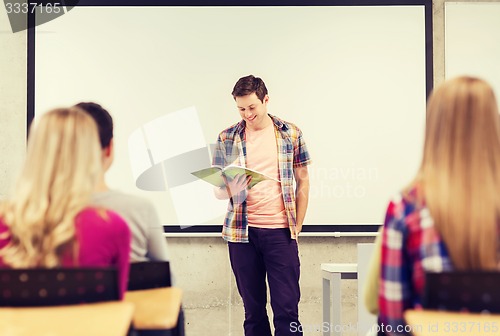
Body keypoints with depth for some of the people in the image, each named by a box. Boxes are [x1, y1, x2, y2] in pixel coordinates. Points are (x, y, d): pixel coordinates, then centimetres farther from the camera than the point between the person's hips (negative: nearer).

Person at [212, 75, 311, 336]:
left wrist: (297, 226, 3)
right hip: (242, 232, 1)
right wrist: (230, 189, -18)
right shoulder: (227, 138, 4)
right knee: (253, 308, 8)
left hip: (281, 231, -1)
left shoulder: (291, 133, 4)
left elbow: (302, 181, 8)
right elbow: (218, 190, 6)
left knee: (287, 308, -2)